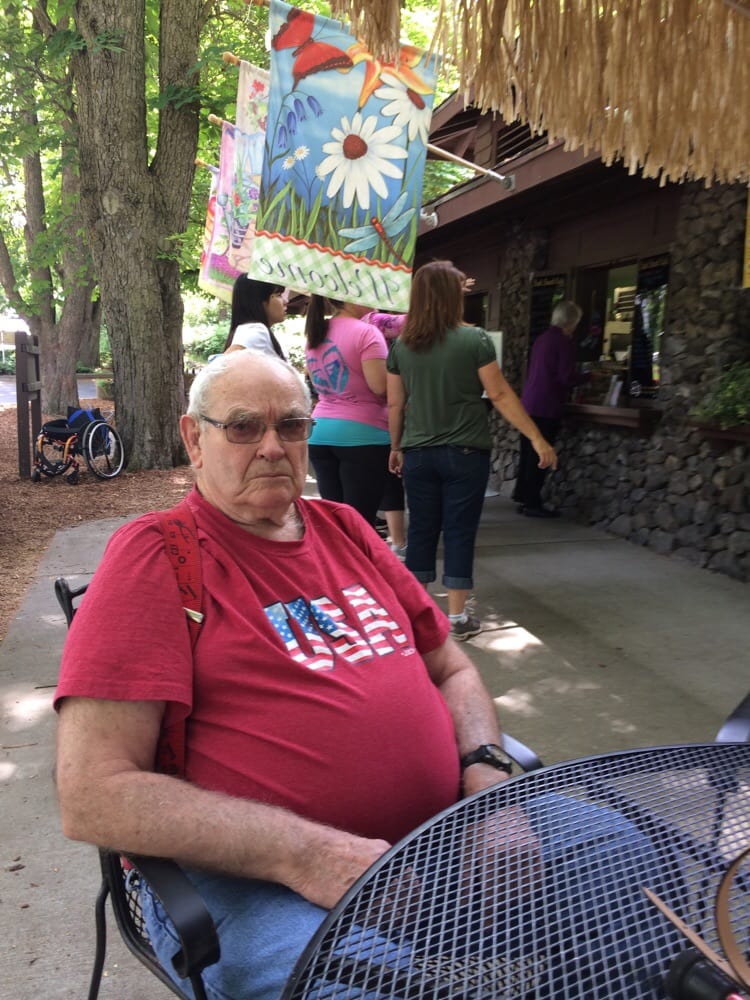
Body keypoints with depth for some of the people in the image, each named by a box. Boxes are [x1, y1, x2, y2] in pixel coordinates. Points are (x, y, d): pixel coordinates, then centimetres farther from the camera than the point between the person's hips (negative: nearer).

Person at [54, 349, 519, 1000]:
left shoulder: (345, 530, 14)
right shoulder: (155, 555, -5)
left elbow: (451, 670, 20)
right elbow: (94, 795, -13)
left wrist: (485, 771, -2)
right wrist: (307, 854, -21)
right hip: (245, 877, -6)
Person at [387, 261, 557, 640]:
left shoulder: (402, 345, 3)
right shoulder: (474, 339, -7)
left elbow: (394, 403, 7)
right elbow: (500, 395, -8)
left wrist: (396, 448, 19)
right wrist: (537, 438, -3)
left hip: (418, 453, 3)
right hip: (464, 452, -3)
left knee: (421, 530, 11)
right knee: (459, 532, 4)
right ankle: (457, 618, 11)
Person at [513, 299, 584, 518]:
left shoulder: (542, 338, 14)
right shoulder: (564, 342, -11)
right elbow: (567, 377, -15)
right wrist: (589, 376, 2)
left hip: (529, 403, 8)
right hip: (547, 407, -8)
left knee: (528, 453, 14)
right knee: (539, 457, -2)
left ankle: (522, 498, 21)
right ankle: (532, 503, 3)